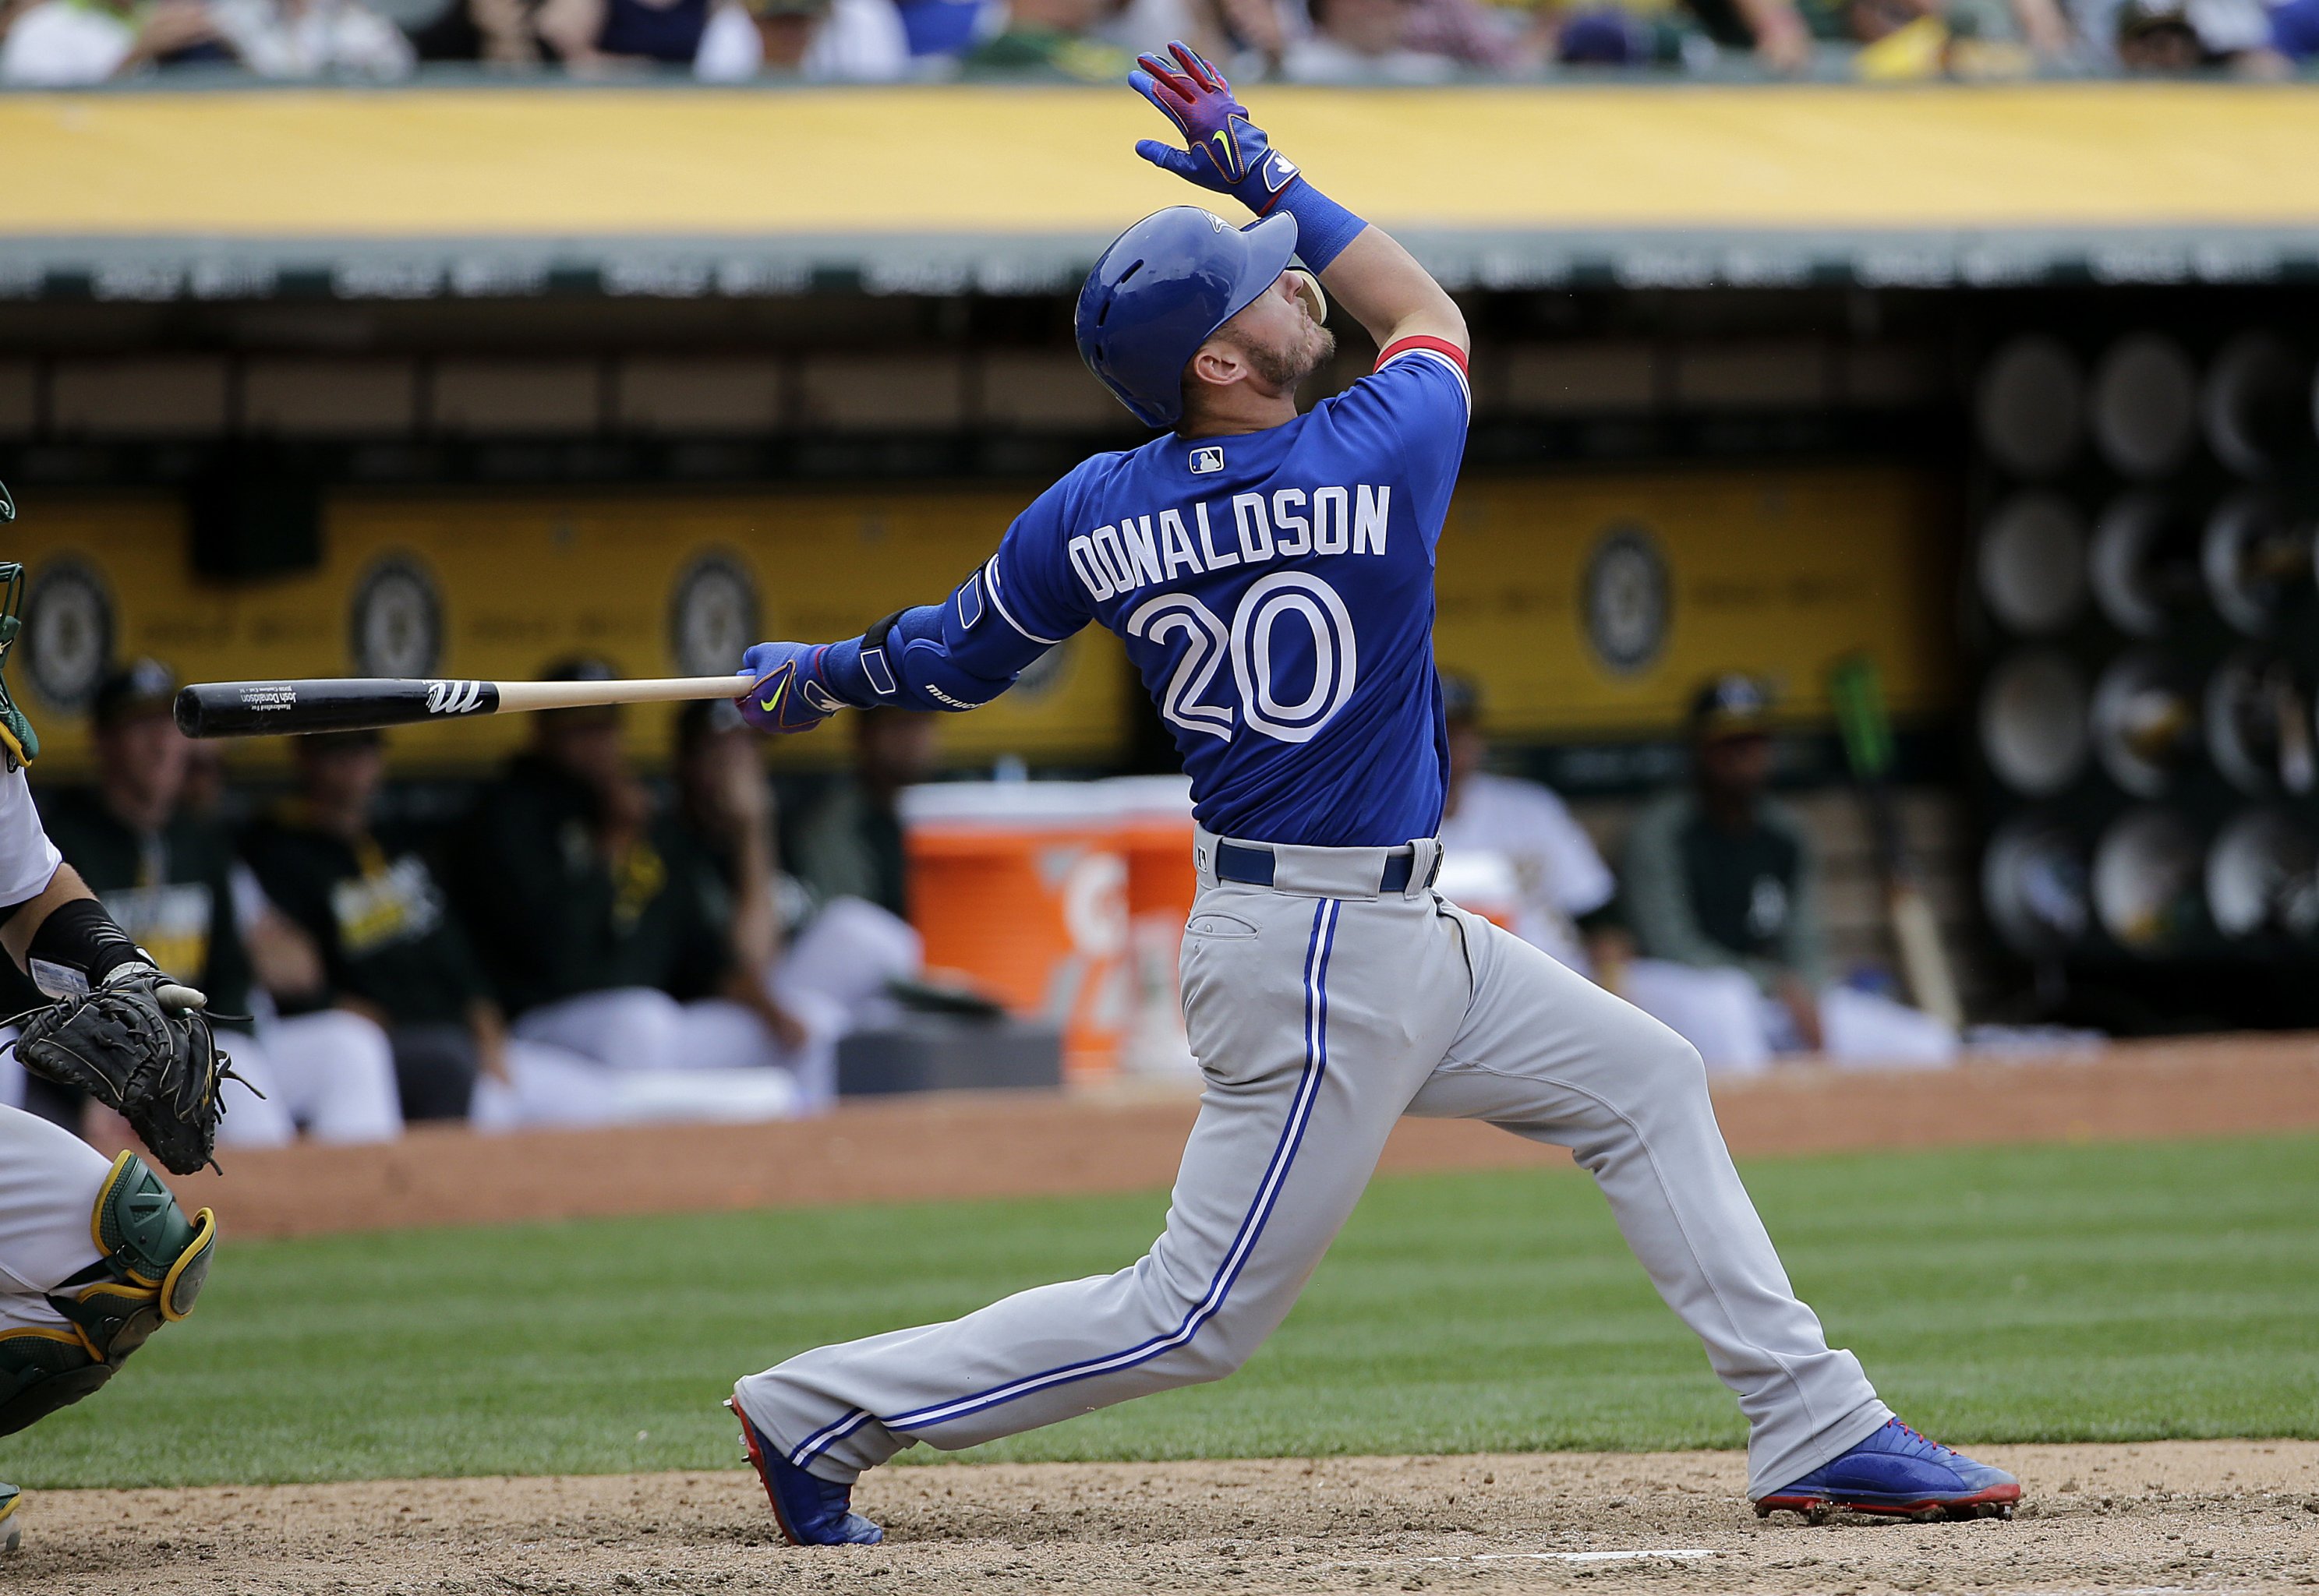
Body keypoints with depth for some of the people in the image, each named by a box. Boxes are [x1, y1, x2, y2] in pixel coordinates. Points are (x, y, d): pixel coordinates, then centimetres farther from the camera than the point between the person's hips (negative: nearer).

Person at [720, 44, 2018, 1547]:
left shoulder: (1090, 517, -4)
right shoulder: (1382, 460, -18)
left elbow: (953, 656, 10)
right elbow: (1430, 313, 4)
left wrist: (820, 674, 29)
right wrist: (1279, 179, 6)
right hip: (1330, 967, -8)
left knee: (1648, 1084, 15)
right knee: (1195, 1318, -2)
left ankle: (1815, 1427, 16)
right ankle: (826, 1408, 3)